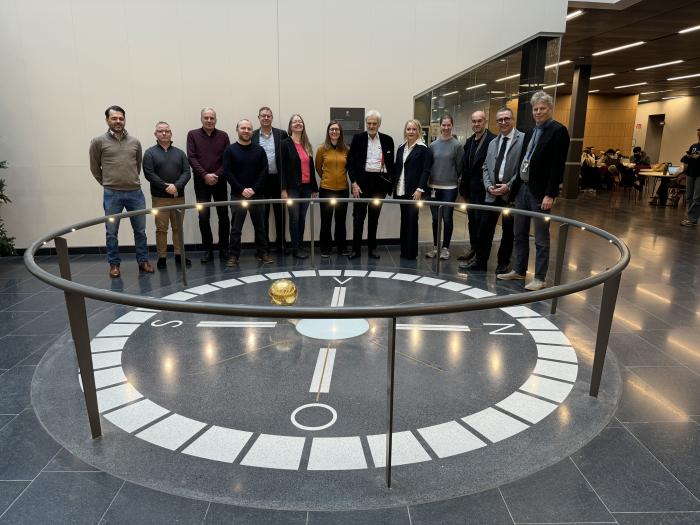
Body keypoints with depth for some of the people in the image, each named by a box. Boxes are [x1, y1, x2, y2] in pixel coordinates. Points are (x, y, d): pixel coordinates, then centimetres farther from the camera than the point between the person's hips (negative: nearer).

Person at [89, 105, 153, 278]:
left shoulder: (135, 142, 7)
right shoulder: (98, 142, -1)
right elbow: (95, 167, 8)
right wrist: (108, 184, 13)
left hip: (135, 193, 2)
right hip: (112, 194, -2)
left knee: (140, 230, 10)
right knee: (112, 232, 7)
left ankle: (143, 261, 23)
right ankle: (114, 264, 20)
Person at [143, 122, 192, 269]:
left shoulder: (179, 153, 11)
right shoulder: (150, 153, 3)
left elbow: (186, 172, 1)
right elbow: (149, 174, -7)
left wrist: (176, 186, -15)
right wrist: (166, 187, -16)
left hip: (179, 197, 3)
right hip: (159, 197, -2)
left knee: (178, 227, 7)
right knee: (161, 228, 0)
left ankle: (179, 255, 16)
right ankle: (161, 257, 7)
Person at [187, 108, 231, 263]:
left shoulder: (223, 136, 5)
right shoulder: (193, 135, 4)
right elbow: (191, 158, -4)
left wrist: (217, 175, -12)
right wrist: (205, 175, -14)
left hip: (219, 181, 1)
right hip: (201, 182, 0)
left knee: (223, 216, 3)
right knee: (203, 217, 1)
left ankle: (224, 249, 14)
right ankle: (208, 250, 10)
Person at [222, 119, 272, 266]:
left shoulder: (259, 150, 6)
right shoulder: (230, 150, 1)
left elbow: (264, 171, 0)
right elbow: (227, 173, -5)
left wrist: (254, 189, -11)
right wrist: (242, 189, -14)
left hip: (257, 194, 2)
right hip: (237, 195, -1)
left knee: (259, 226, 8)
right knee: (236, 227, 1)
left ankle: (262, 252, 18)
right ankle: (233, 255, 8)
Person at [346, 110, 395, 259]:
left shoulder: (387, 140, 5)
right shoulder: (358, 138, 0)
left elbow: (391, 163, 8)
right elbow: (351, 162, -2)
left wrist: (390, 184, 2)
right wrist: (354, 183, -10)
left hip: (380, 181, 2)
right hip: (362, 181, -2)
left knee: (374, 216, 10)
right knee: (358, 216, 1)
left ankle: (372, 248, 20)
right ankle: (356, 248, 9)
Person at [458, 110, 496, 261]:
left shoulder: (492, 140, -13)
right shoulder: (469, 141, 12)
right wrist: (463, 188, 11)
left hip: (482, 189, -7)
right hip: (470, 189, 7)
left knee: (481, 220, -1)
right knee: (472, 219, 15)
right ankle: (473, 247, 27)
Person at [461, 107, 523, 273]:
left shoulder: (524, 139, -4)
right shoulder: (493, 143, 16)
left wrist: (509, 186, -16)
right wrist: (489, 185, -2)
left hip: (511, 193, -5)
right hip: (493, 193, 5)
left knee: (508, 231, 7)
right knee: (484, 228, 6)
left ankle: (503, 264, 20)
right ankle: (479, 261, 17)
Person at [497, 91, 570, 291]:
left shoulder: (558, 131, -7)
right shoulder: (531, 132, 16)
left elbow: (558, 166, -14)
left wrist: (550, 194, -19)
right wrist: (515, 187, 9)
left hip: (540, 192, -8)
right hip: (522, 188, 8)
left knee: (541, 238, 0)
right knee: (519, 234, 14)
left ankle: (540, 278, 9)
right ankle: (519, 271, 26)